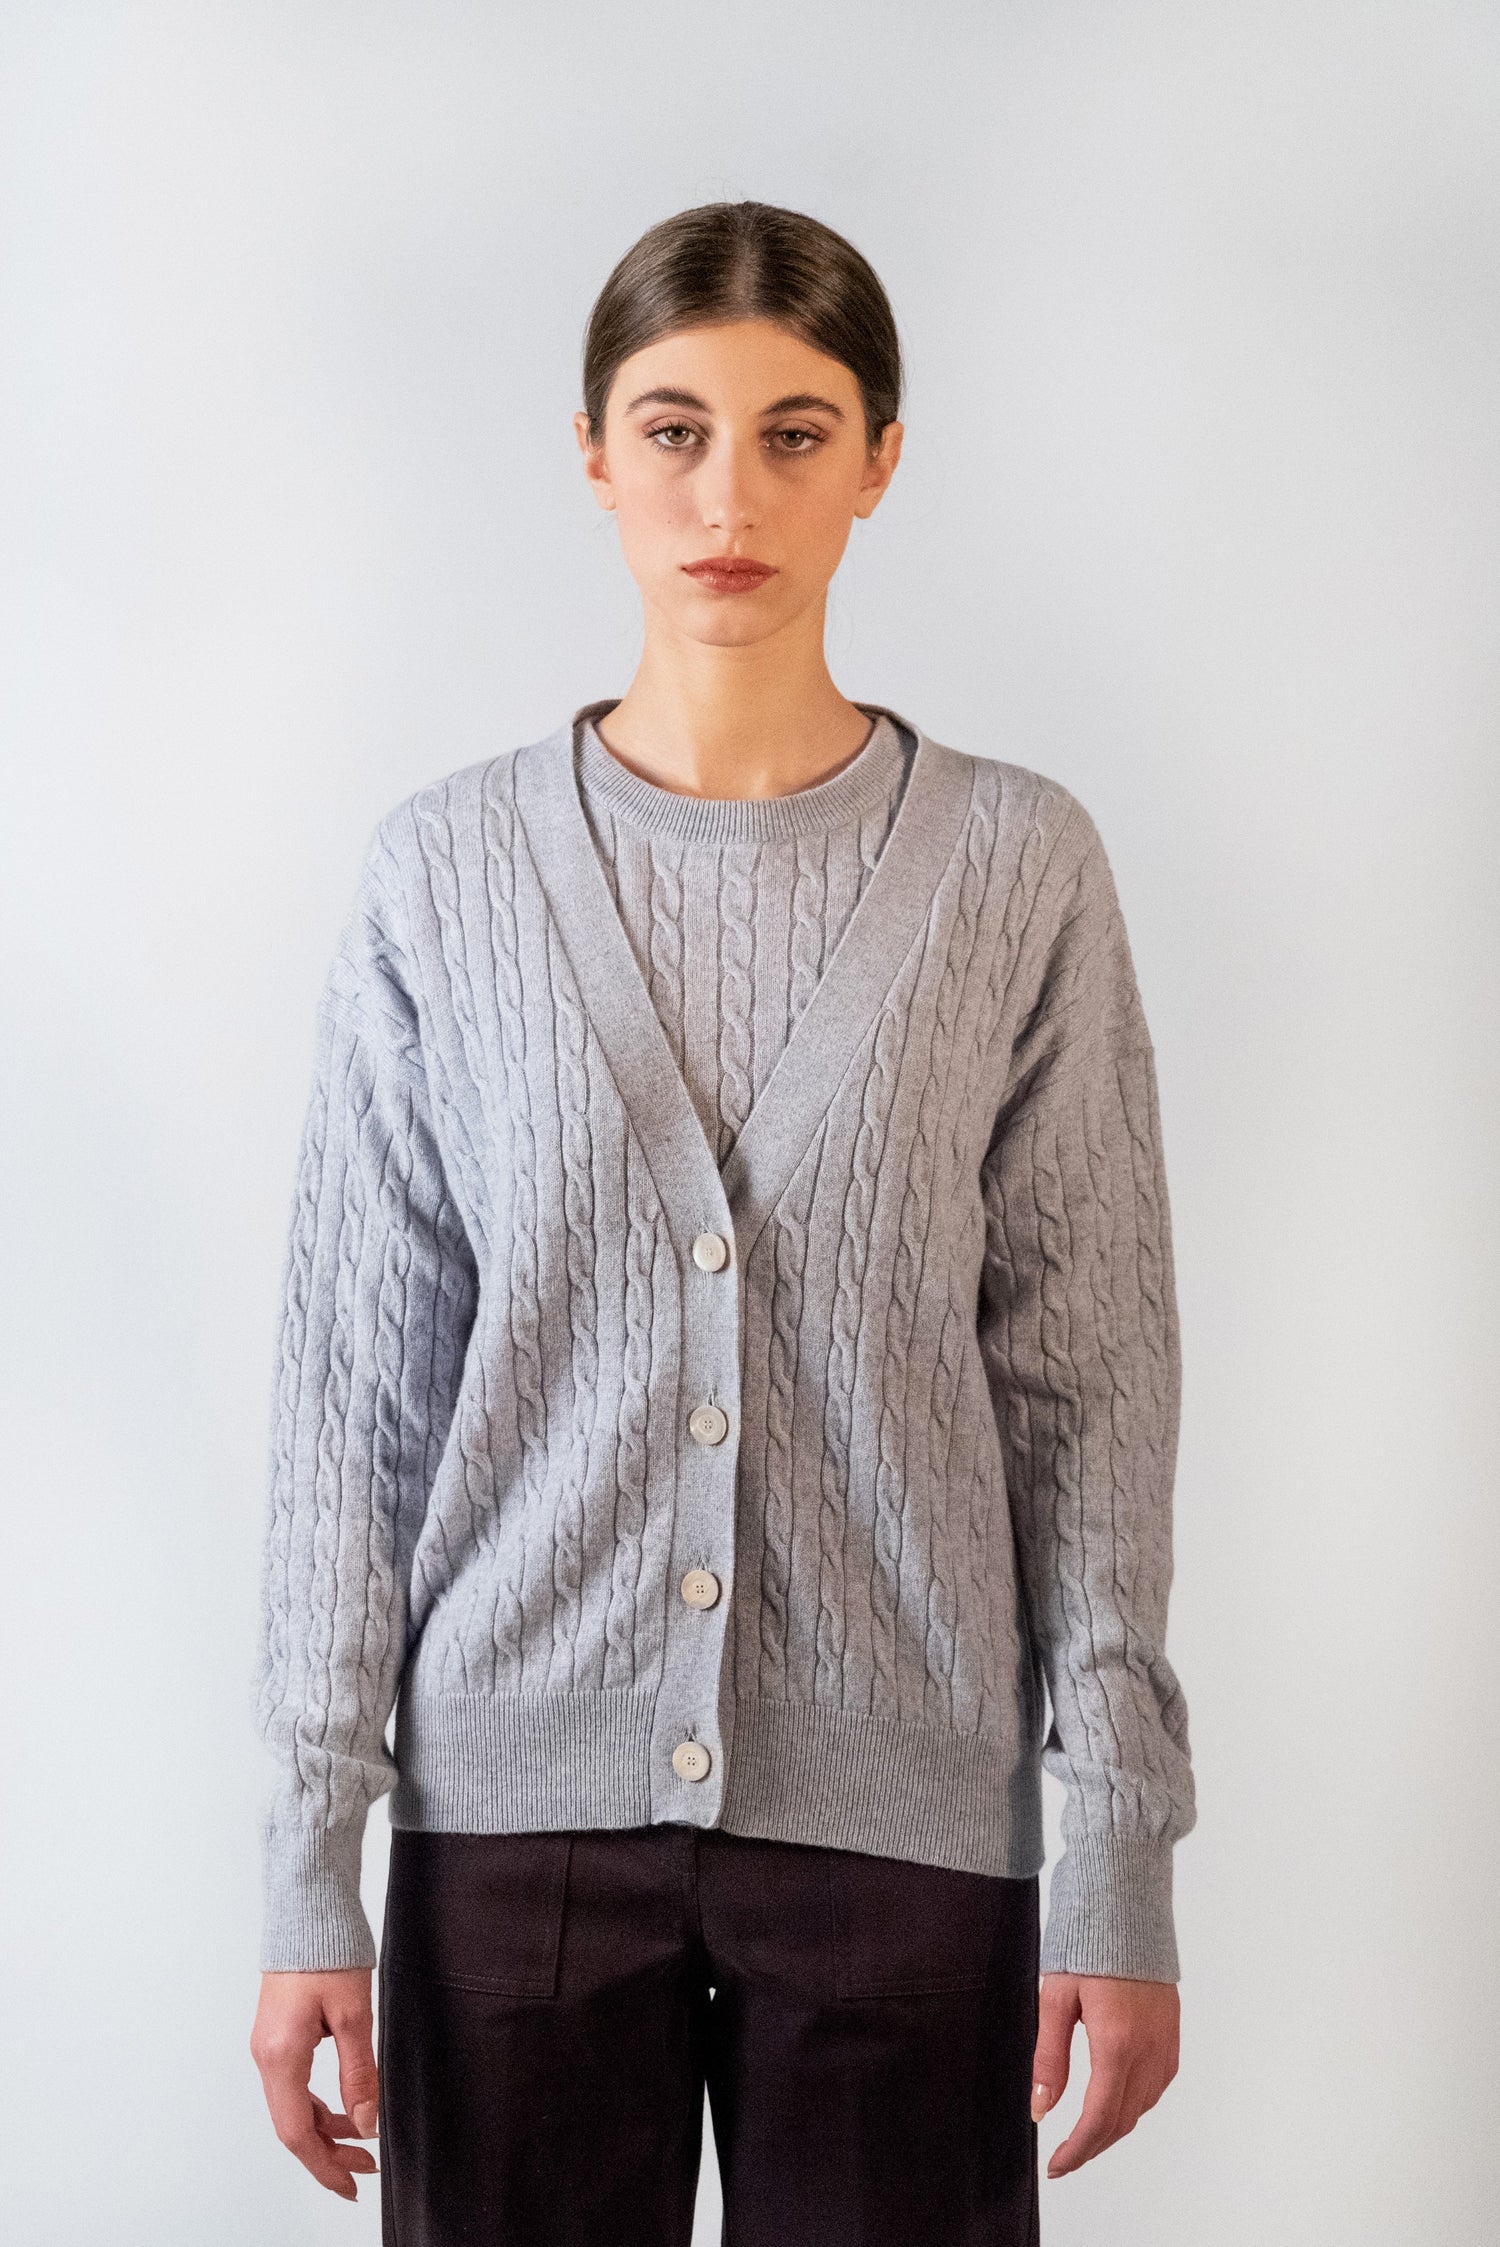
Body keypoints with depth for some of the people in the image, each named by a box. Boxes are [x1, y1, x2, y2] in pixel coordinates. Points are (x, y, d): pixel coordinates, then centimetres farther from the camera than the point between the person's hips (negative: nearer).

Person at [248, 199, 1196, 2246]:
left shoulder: (1017, 866, -1)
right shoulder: (448, 874, 1)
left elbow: (1093, 1378, 0)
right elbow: (355, 1383, 2)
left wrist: (1125, 1859, -1)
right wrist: (310, 1864, 1)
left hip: (903, 1816, 0)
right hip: (520, 1803, 1)